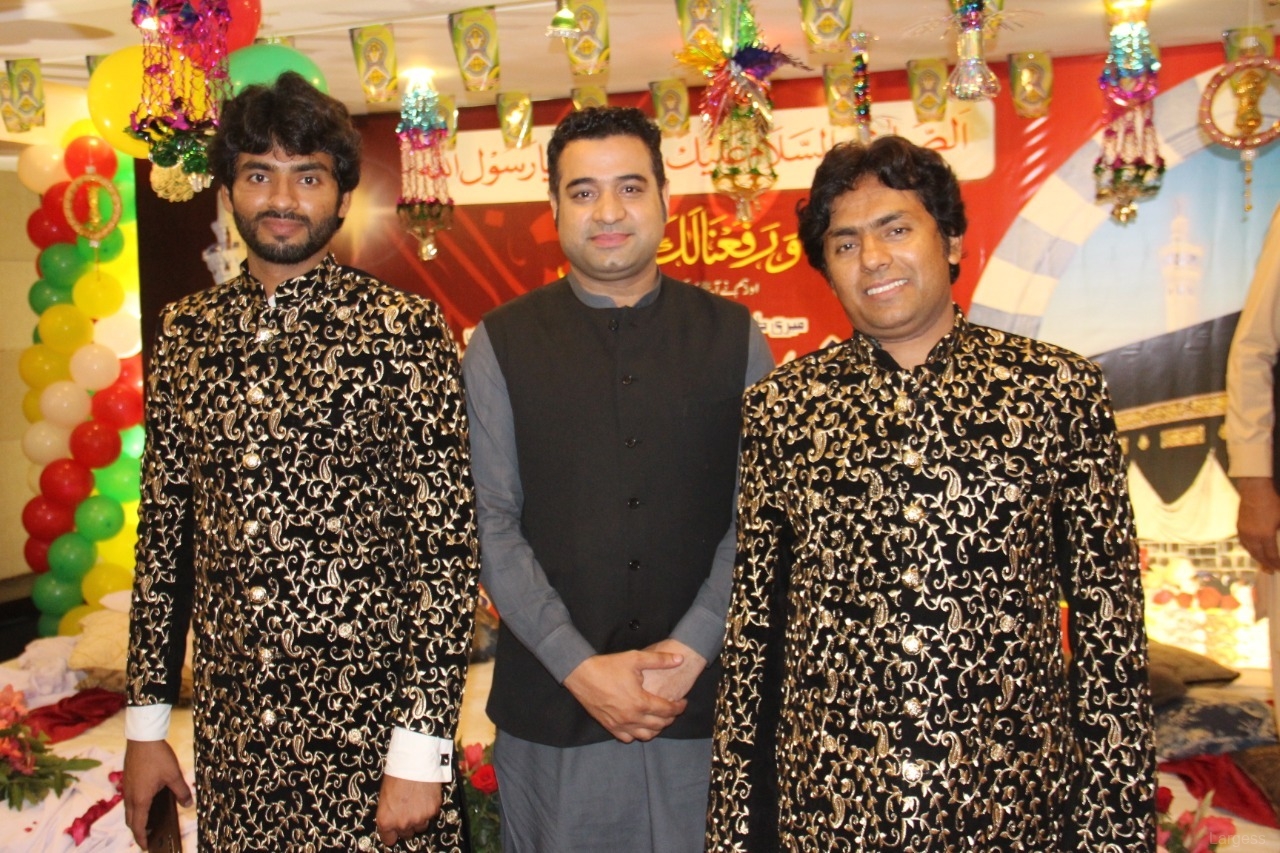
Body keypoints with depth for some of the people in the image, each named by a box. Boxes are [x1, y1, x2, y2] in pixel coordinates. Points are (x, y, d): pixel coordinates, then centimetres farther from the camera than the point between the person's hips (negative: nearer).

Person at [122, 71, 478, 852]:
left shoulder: (405, 330, -9)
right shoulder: (185, 332, 5)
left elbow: (447, 543, -11)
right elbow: (163, 527, 10)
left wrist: (422, 746, -13)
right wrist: (146, 721, 10)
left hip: (369, 722, -4)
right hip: (231, 728, 4)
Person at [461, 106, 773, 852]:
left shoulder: (735, 338, 3)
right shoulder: (501, 345, 1)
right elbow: (491, 524, -4)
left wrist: (691, 650, -10)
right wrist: (580, 668, -10)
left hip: (704, 700, 1)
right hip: (551, 704, 0)